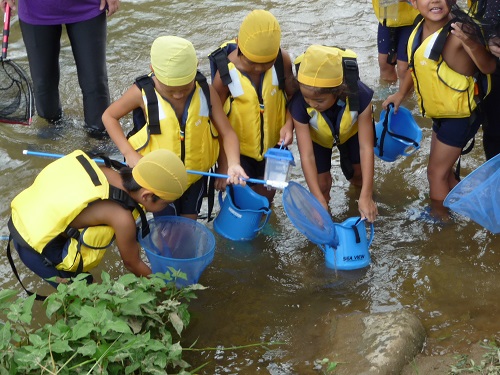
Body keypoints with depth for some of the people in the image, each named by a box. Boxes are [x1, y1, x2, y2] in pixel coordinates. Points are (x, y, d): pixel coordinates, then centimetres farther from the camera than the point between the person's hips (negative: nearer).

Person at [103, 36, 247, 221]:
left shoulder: (206, 91, -18)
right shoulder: (143, 93, -23)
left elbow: (227, 133, -13)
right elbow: (109, 116, -7)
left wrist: (233, 164, -33)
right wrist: (129, 153, -19)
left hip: (195, 176, 2)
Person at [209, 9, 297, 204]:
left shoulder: (282, 60, -19)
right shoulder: (225, 73, -27)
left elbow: (293, 95, -2)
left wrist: (289, 124, -21)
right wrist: (225, 164, -16)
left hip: (273, 145, 3)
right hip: (238, 151, -3)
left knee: (266, 197, 22)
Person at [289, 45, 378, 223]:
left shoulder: (359, 95, -44)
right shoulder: (299, 103, -43)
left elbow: (366, 147, -38)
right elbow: (307, 156, -38)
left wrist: (366, 197, -39)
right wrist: (319, 201, -41)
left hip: (350, 131, 1)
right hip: (316, 136, 0)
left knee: (358, 174, 12)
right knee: (322, 184, -4)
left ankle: (364, 190, 49)